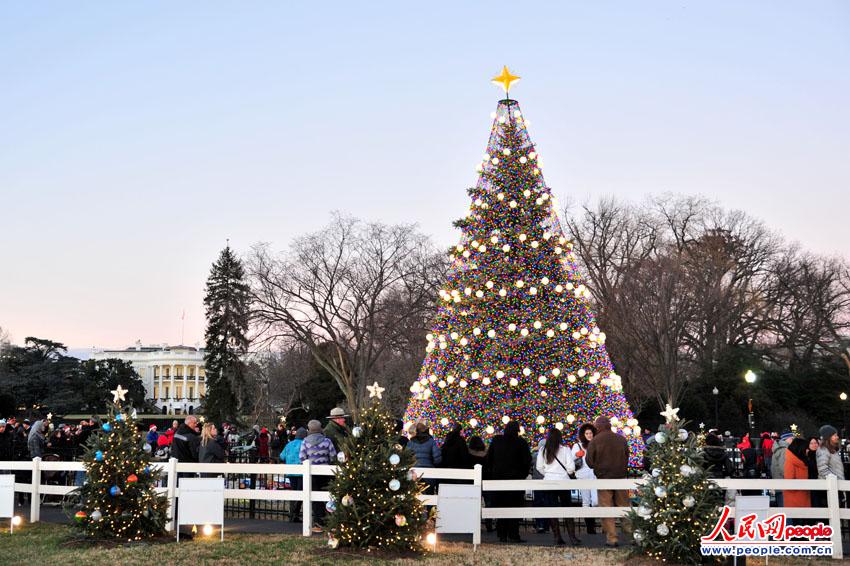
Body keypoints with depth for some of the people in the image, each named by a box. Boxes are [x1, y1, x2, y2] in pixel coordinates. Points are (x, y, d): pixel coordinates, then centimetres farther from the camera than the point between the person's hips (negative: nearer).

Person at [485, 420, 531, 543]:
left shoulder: (496, 440, 3)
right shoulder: (521, 442, -5)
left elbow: (489, 458, 7)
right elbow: (527, 461, -4)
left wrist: (491, 473, 14)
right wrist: (523, 475, 9)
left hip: (498, 477, 3)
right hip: (515, 478, -3)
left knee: (500, 506, 7)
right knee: (514, 506, 1)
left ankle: (502, 535, 8)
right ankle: (513, 535, -3)